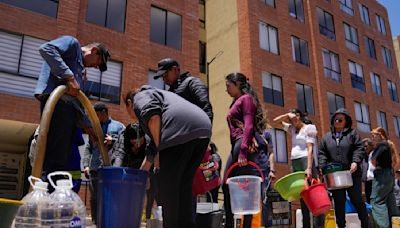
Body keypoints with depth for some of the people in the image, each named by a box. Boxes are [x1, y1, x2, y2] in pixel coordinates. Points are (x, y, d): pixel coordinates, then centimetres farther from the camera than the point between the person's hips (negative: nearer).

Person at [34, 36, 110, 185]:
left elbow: (77, 103, 29)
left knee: (59, 162, 5)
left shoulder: (79, 68, 33)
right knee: (53, 161, -16)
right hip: (56, 101, -9)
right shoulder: (72, 42, 11)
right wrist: (69, 76, -16)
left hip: (67, 107, 9)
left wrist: (88, 127, 24)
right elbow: (46, 48, -12)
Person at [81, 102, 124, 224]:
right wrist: (86, 165, 4)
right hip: (95, 169, 4)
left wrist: (113, 141, -11)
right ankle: (96, 223, 13)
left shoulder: (118, 126, 10)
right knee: (94, 199, 5)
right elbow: (88, 149, 16)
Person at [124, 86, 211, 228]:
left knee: (168, 187, 1)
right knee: (183, 186, 16)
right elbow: (153, 145, 41)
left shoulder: (140, 96, 19)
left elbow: (153, 115, -8)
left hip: (180, 131, -9)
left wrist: (159, 150, -4)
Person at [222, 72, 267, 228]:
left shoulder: (246, 98, 0)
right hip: (236, 145, 9)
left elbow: (248, 125, -13)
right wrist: (237, 150, 15)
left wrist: (243, 151, -22)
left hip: (244, 145, -9)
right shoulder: (237, 102, 26)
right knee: (227, 185, 6)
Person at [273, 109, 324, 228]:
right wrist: (287, 115, 9)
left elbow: (310, 149, -12)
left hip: (305, 161, -7)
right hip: (294, 163, 7)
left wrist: (309, 168, -21)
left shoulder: (309, 128, -1)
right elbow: (276, 121, 23)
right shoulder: (292, 129, 19)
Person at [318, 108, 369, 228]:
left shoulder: (352, 133, 7)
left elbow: (359, 149, -3)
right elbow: (322, 154, 8)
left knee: (357, 199, 5)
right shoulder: (326, 137, 13)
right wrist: (323, 167, -7)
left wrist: (355, 162, -20)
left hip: (352, 173, -2)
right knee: (339, 202, 8)